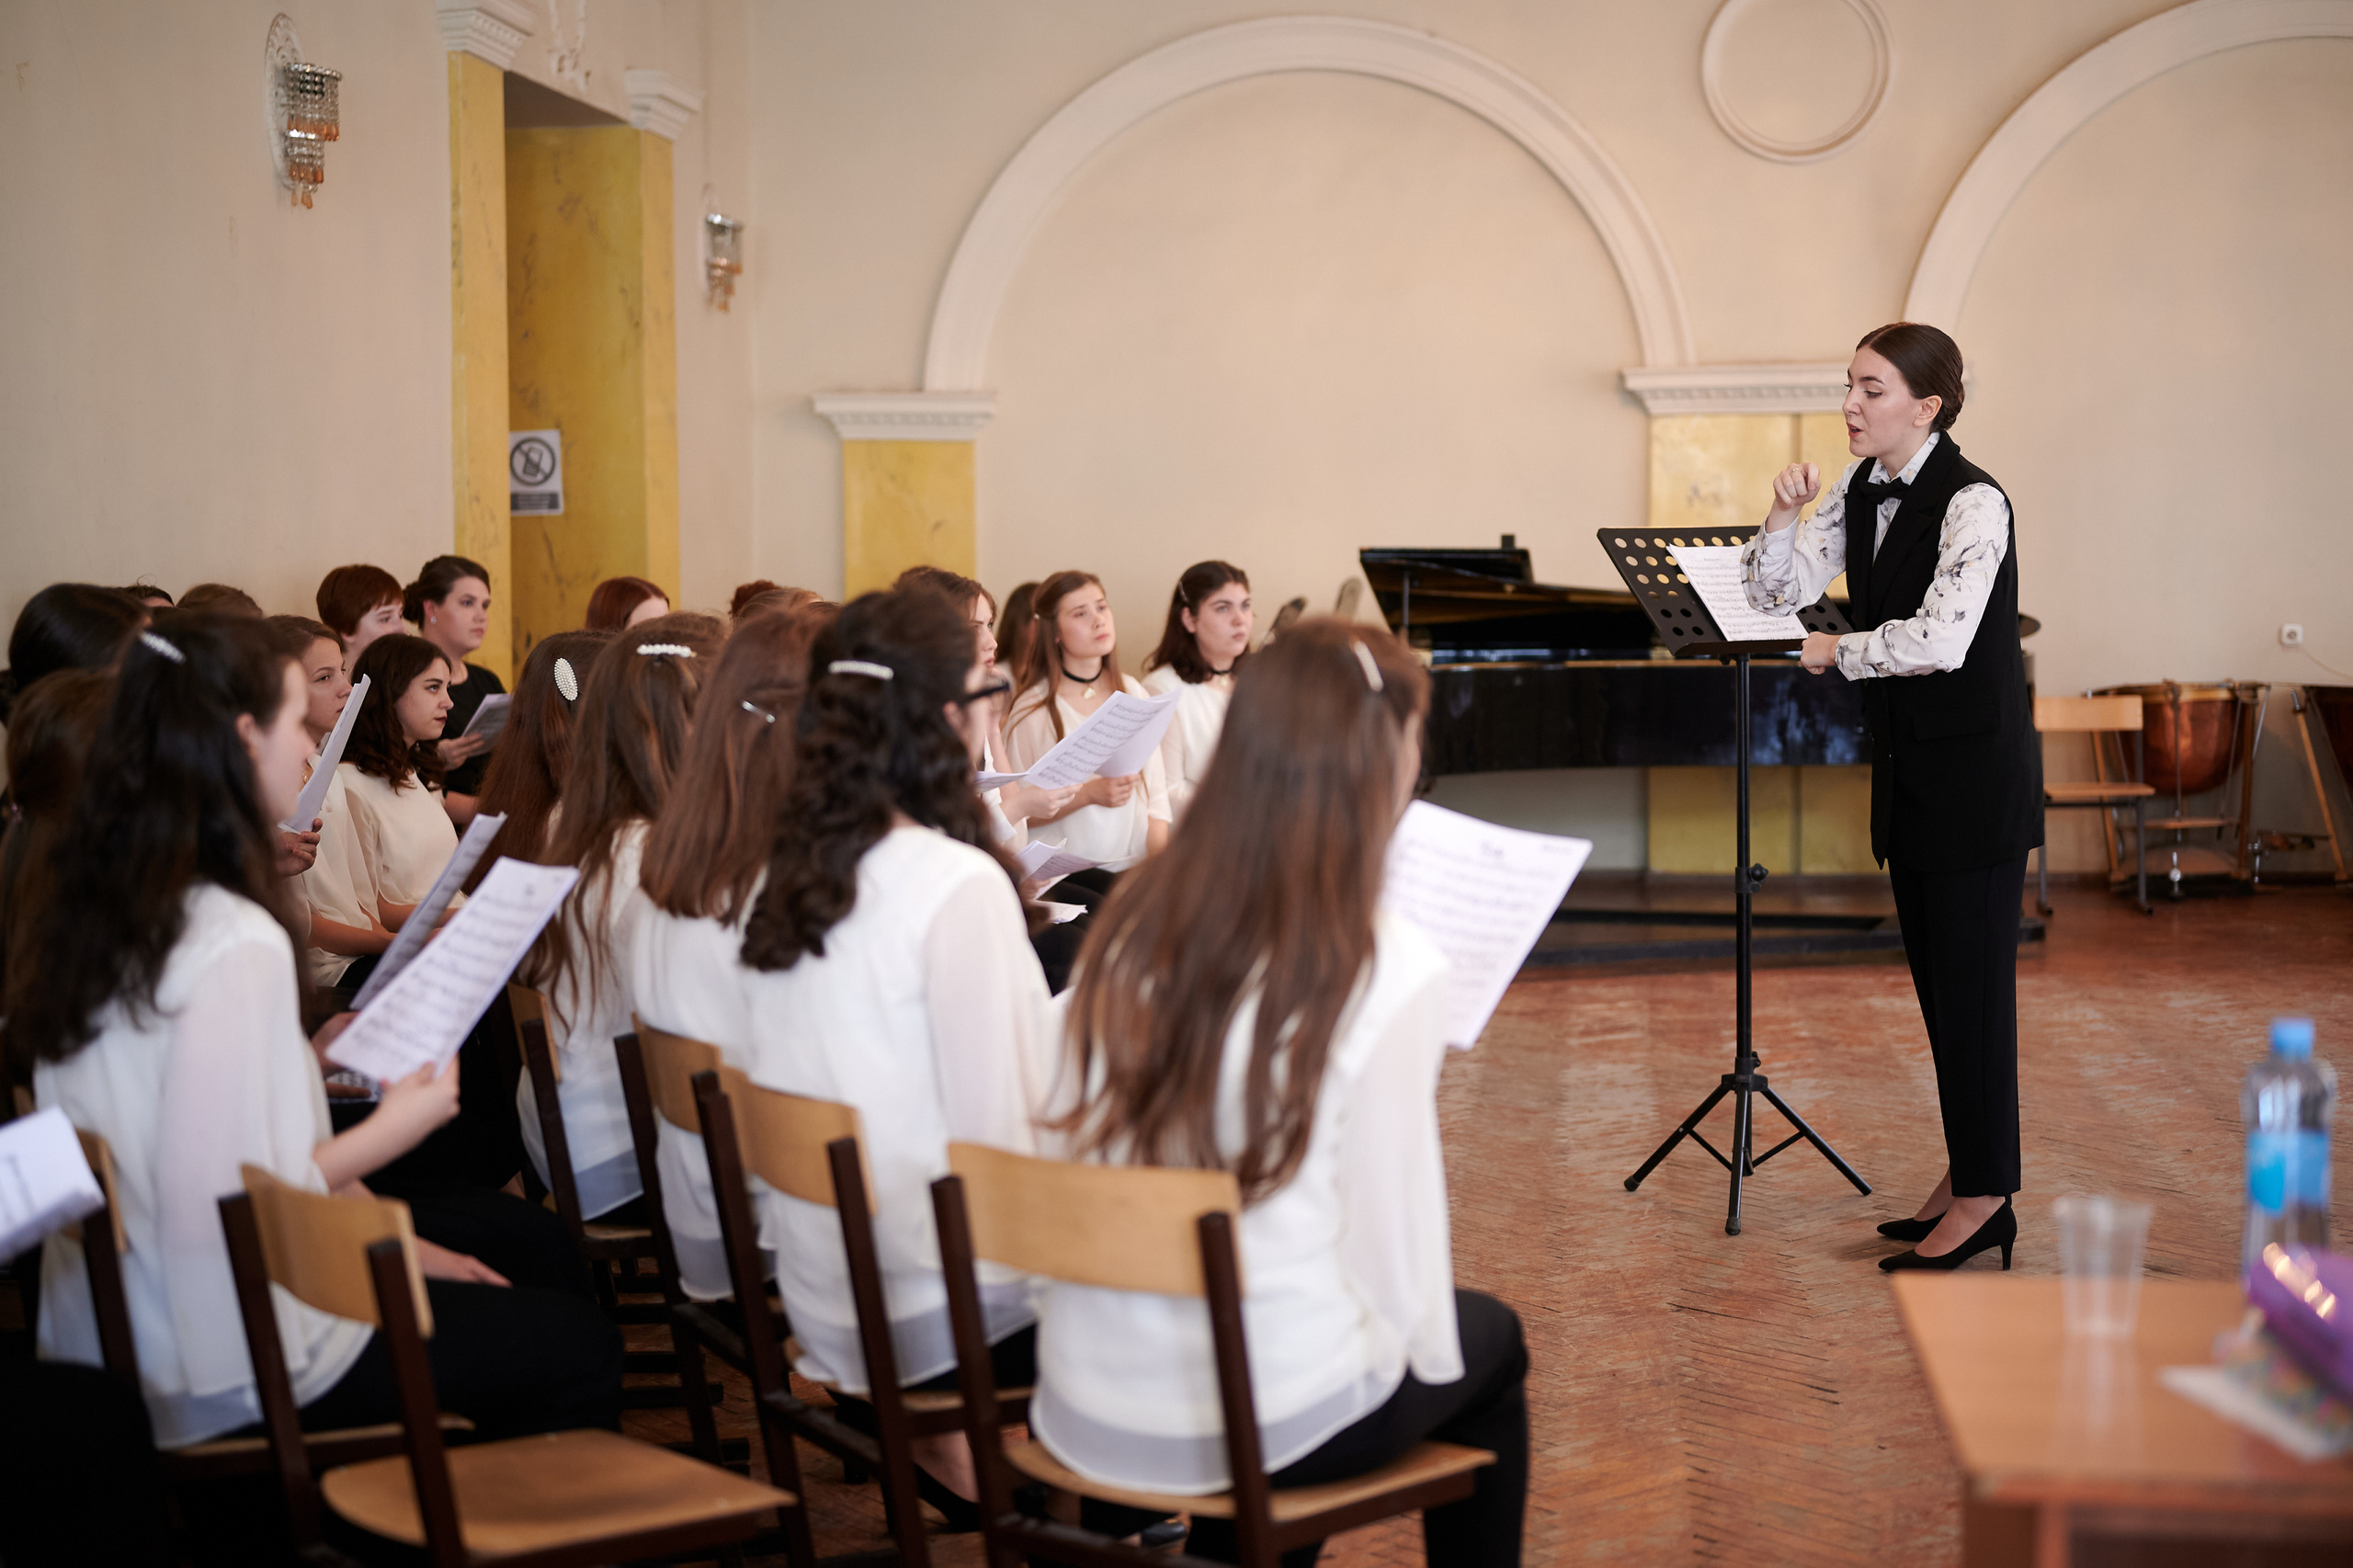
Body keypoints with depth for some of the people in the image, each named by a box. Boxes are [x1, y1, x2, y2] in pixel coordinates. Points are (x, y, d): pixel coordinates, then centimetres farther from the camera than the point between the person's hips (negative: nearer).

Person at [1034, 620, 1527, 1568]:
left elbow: (1070, 1155, 2)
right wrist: (1422, 1352, 7)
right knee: (1487, 1341, 25)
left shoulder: (1133, 924, -4)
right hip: (1269, 1422, -5)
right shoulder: (1387, 968, -18)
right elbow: (1391, 1226, -13)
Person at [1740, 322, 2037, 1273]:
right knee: (1936, 979, 13)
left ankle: (1985, 1197, 6)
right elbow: (1774, 595, 5)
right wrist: (1785, 515, -11)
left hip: (1975, 772, -8)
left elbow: (1939, 641, -28)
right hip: (1906, 766, 8)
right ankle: (1965, 1174, 24)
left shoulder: (1971, 502, -17)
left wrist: (1837, 652, -13)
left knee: (1972, 980, -3)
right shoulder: (1860, 494, 7)